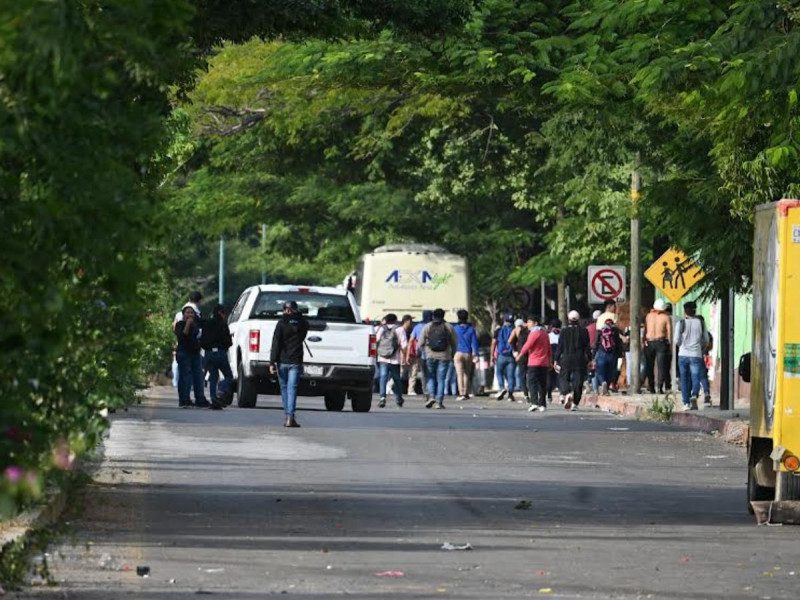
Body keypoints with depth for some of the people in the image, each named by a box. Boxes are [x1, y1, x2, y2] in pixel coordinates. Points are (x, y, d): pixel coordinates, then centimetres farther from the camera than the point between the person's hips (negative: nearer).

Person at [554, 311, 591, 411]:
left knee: (565, 378, 11)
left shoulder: (564, 331, -3)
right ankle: (575, 403, 4)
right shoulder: (583, 331, -1)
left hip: (566, 359, -1)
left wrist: (556, 360, 6)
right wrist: (589, 359, 8)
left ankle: (568, 393, -19)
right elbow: (587, 347, 0)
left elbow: (560, 347, -1)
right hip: (580, 360, 1)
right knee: (578, 381, 6)